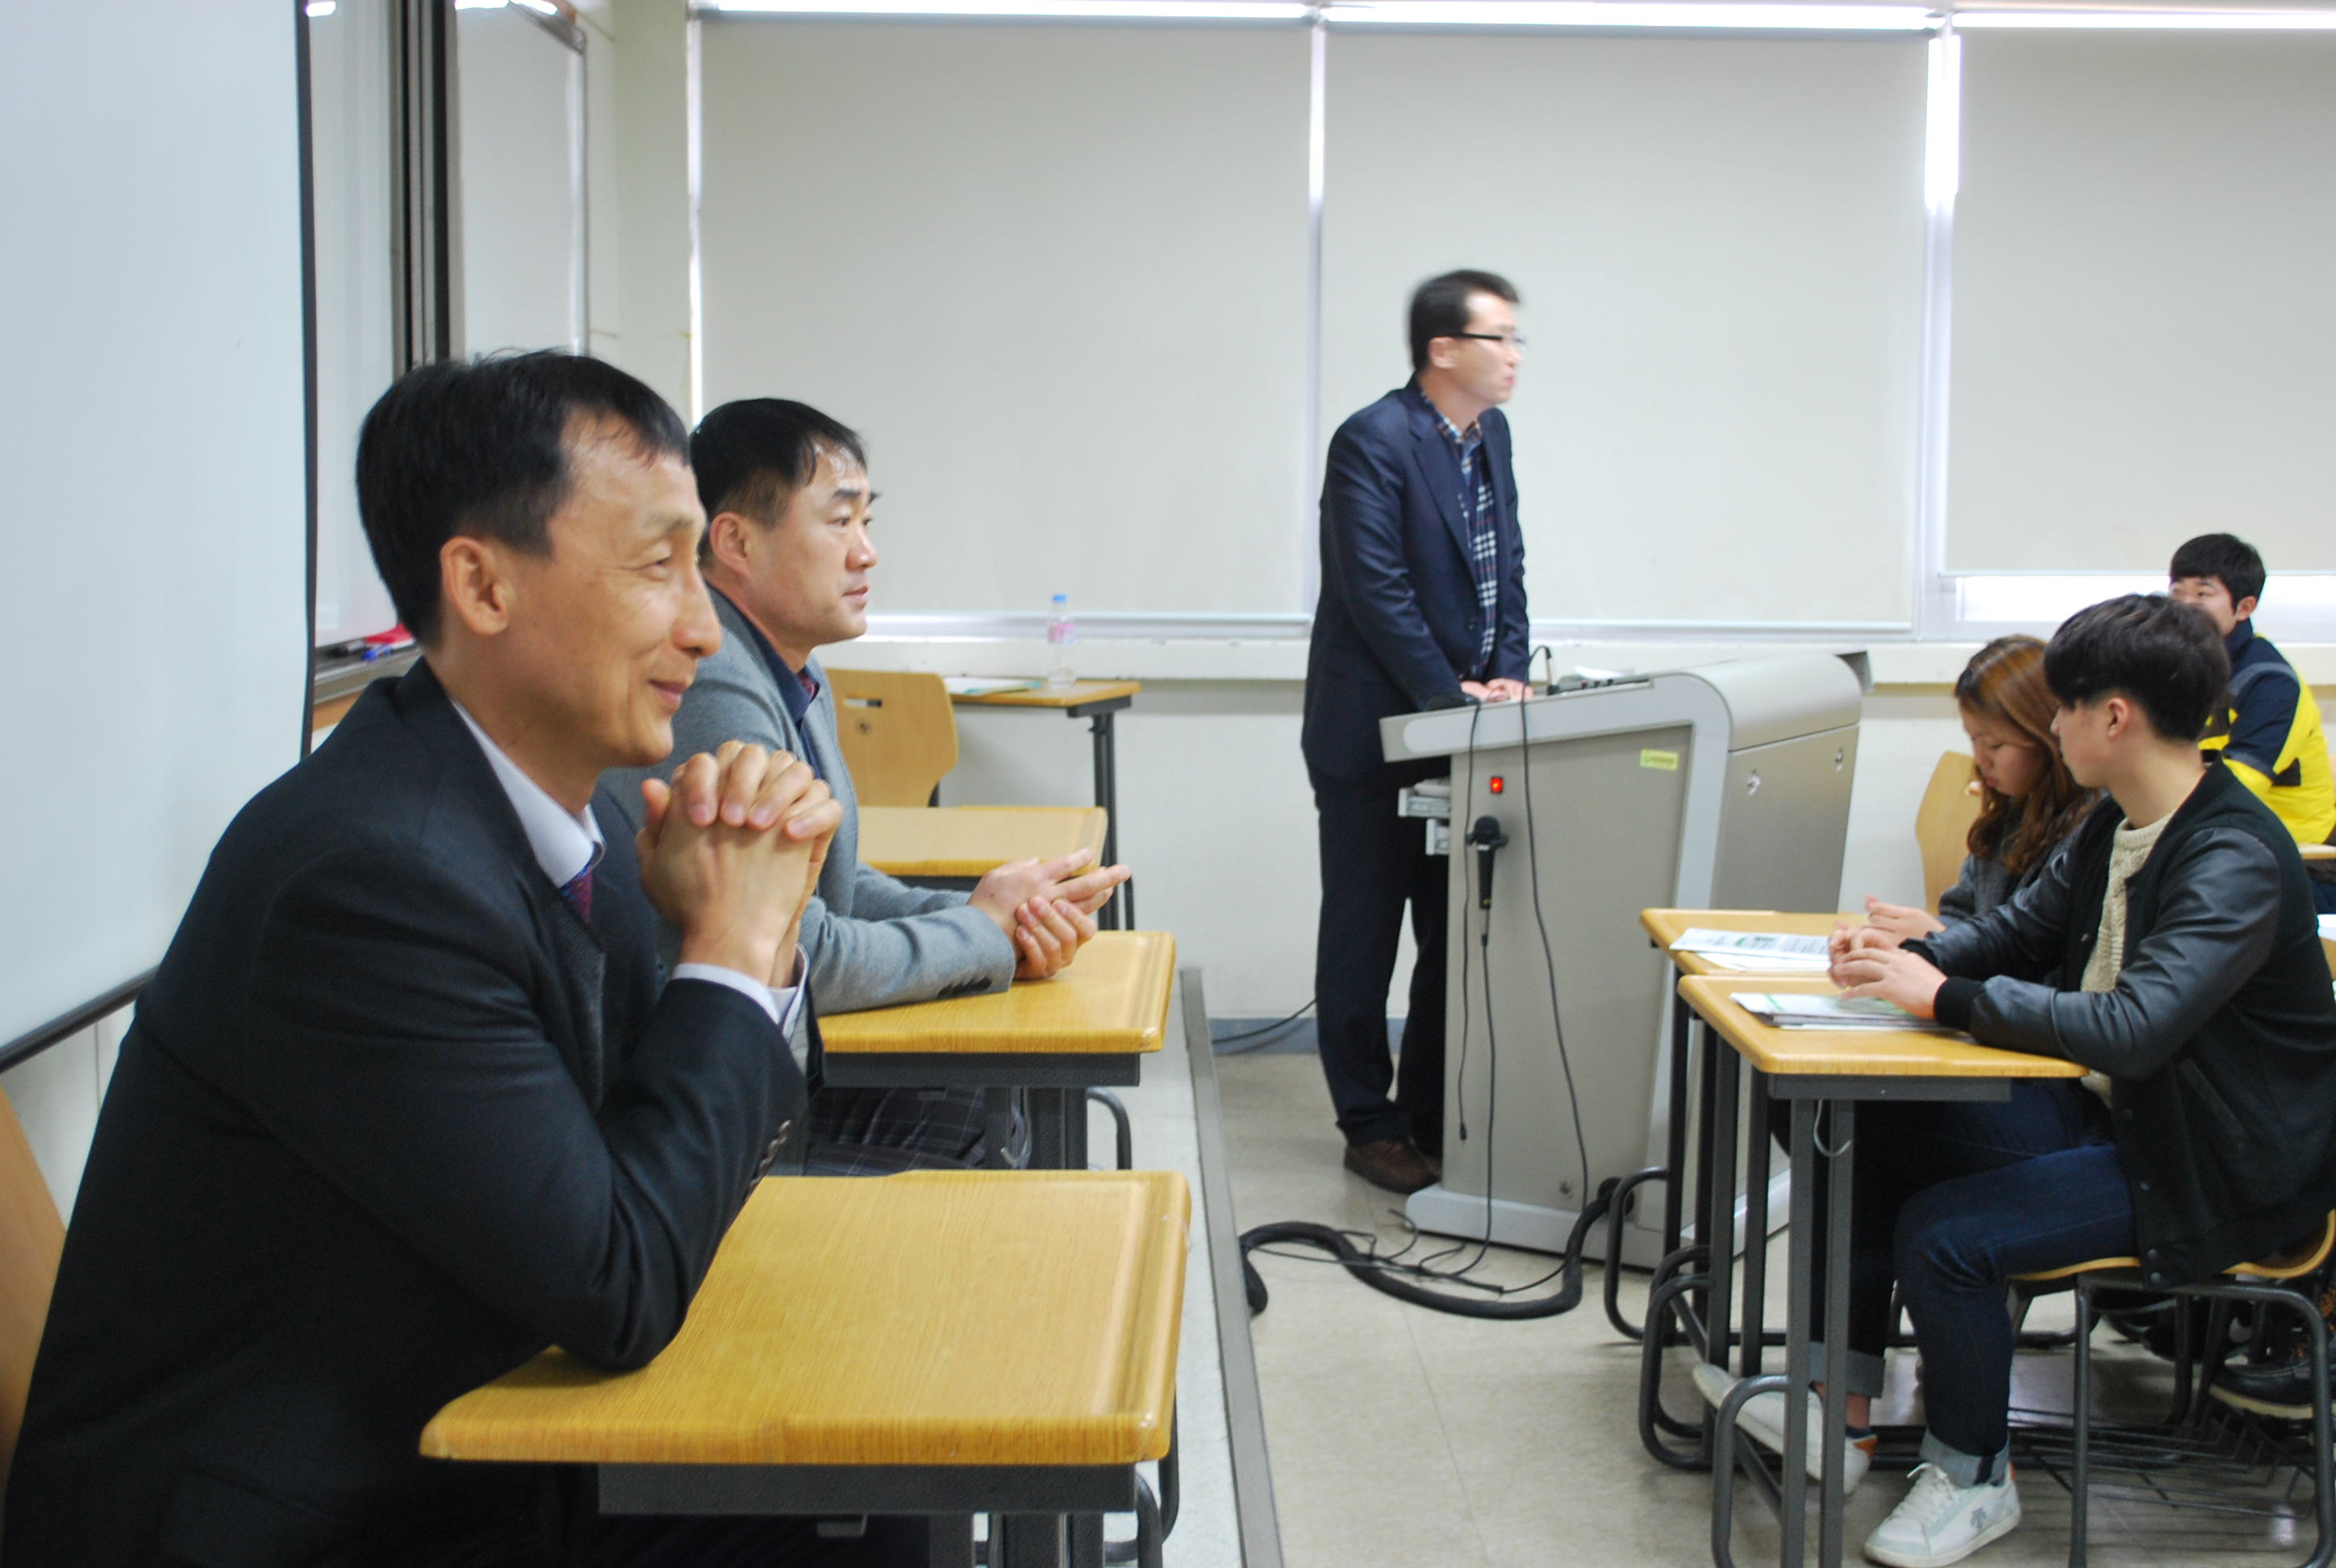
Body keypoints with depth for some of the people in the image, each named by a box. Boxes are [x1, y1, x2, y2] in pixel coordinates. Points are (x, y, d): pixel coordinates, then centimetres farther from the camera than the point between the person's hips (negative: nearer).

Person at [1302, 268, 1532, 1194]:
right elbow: (1379, 591, -20)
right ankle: (1370, 1128, 14)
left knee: (1458, 936, 12)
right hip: (1374, 730, -8)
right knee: (1363, 940, 3)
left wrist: (1507, 671, -1)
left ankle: (1432, 1117, 23)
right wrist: (1452, 696, -20)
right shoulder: (1373, 443, -16)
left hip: (1457, 729, 8)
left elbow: (1506, 568, 13)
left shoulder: (1490, 437, 10)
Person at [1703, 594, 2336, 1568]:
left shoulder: (2235, 863, -26)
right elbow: (2020, 932, 14)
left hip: (2214, 1168, -9)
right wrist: (1908, 956, -6)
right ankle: (1844, 1413, 13)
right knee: (1875, 1142, 2)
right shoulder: (2117, 823, 4)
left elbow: (2133, 1028, -37)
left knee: (1944, 1232, -21)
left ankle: (1974, 1479, 2)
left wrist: (1945, 995, -31)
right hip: (2107, 1110, 9)